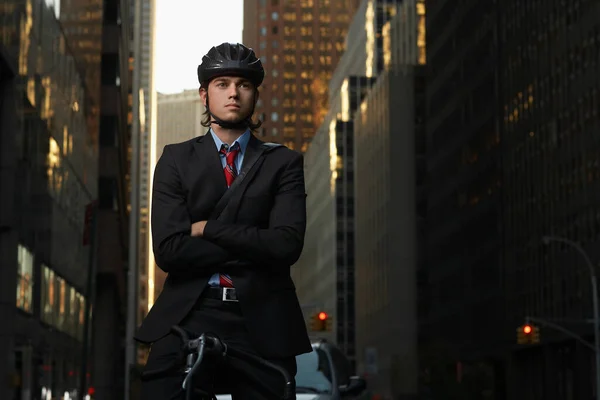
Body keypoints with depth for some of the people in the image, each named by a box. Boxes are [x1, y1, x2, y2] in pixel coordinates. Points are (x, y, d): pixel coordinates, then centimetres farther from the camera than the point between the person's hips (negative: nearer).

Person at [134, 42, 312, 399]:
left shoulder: (284, 163, 8)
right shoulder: (177, 159, 9)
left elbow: (287, 245, -9)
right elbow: (168, 250, -5)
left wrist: (207, 228, -7)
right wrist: (251, 248, -7)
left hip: (261, 322, 0)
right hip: (188, 316, 0)